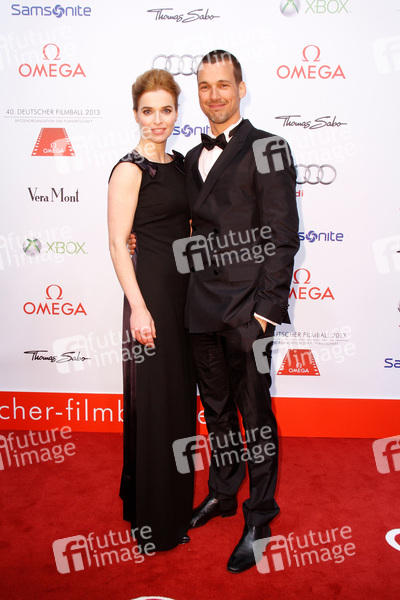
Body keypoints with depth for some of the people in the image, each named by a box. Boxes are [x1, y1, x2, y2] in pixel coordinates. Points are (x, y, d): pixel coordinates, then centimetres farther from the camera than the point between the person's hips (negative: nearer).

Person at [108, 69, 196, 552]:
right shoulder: (130, 169, -11)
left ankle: (175, 499, 37)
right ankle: (150, 516, 21)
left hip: (185, 287, 8)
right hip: (151, 288, -8)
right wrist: (138, 307, -20)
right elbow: (117, 244, -15)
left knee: (181, 394, 16)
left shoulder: (178, 162, 12)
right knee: (153, 399, 1)